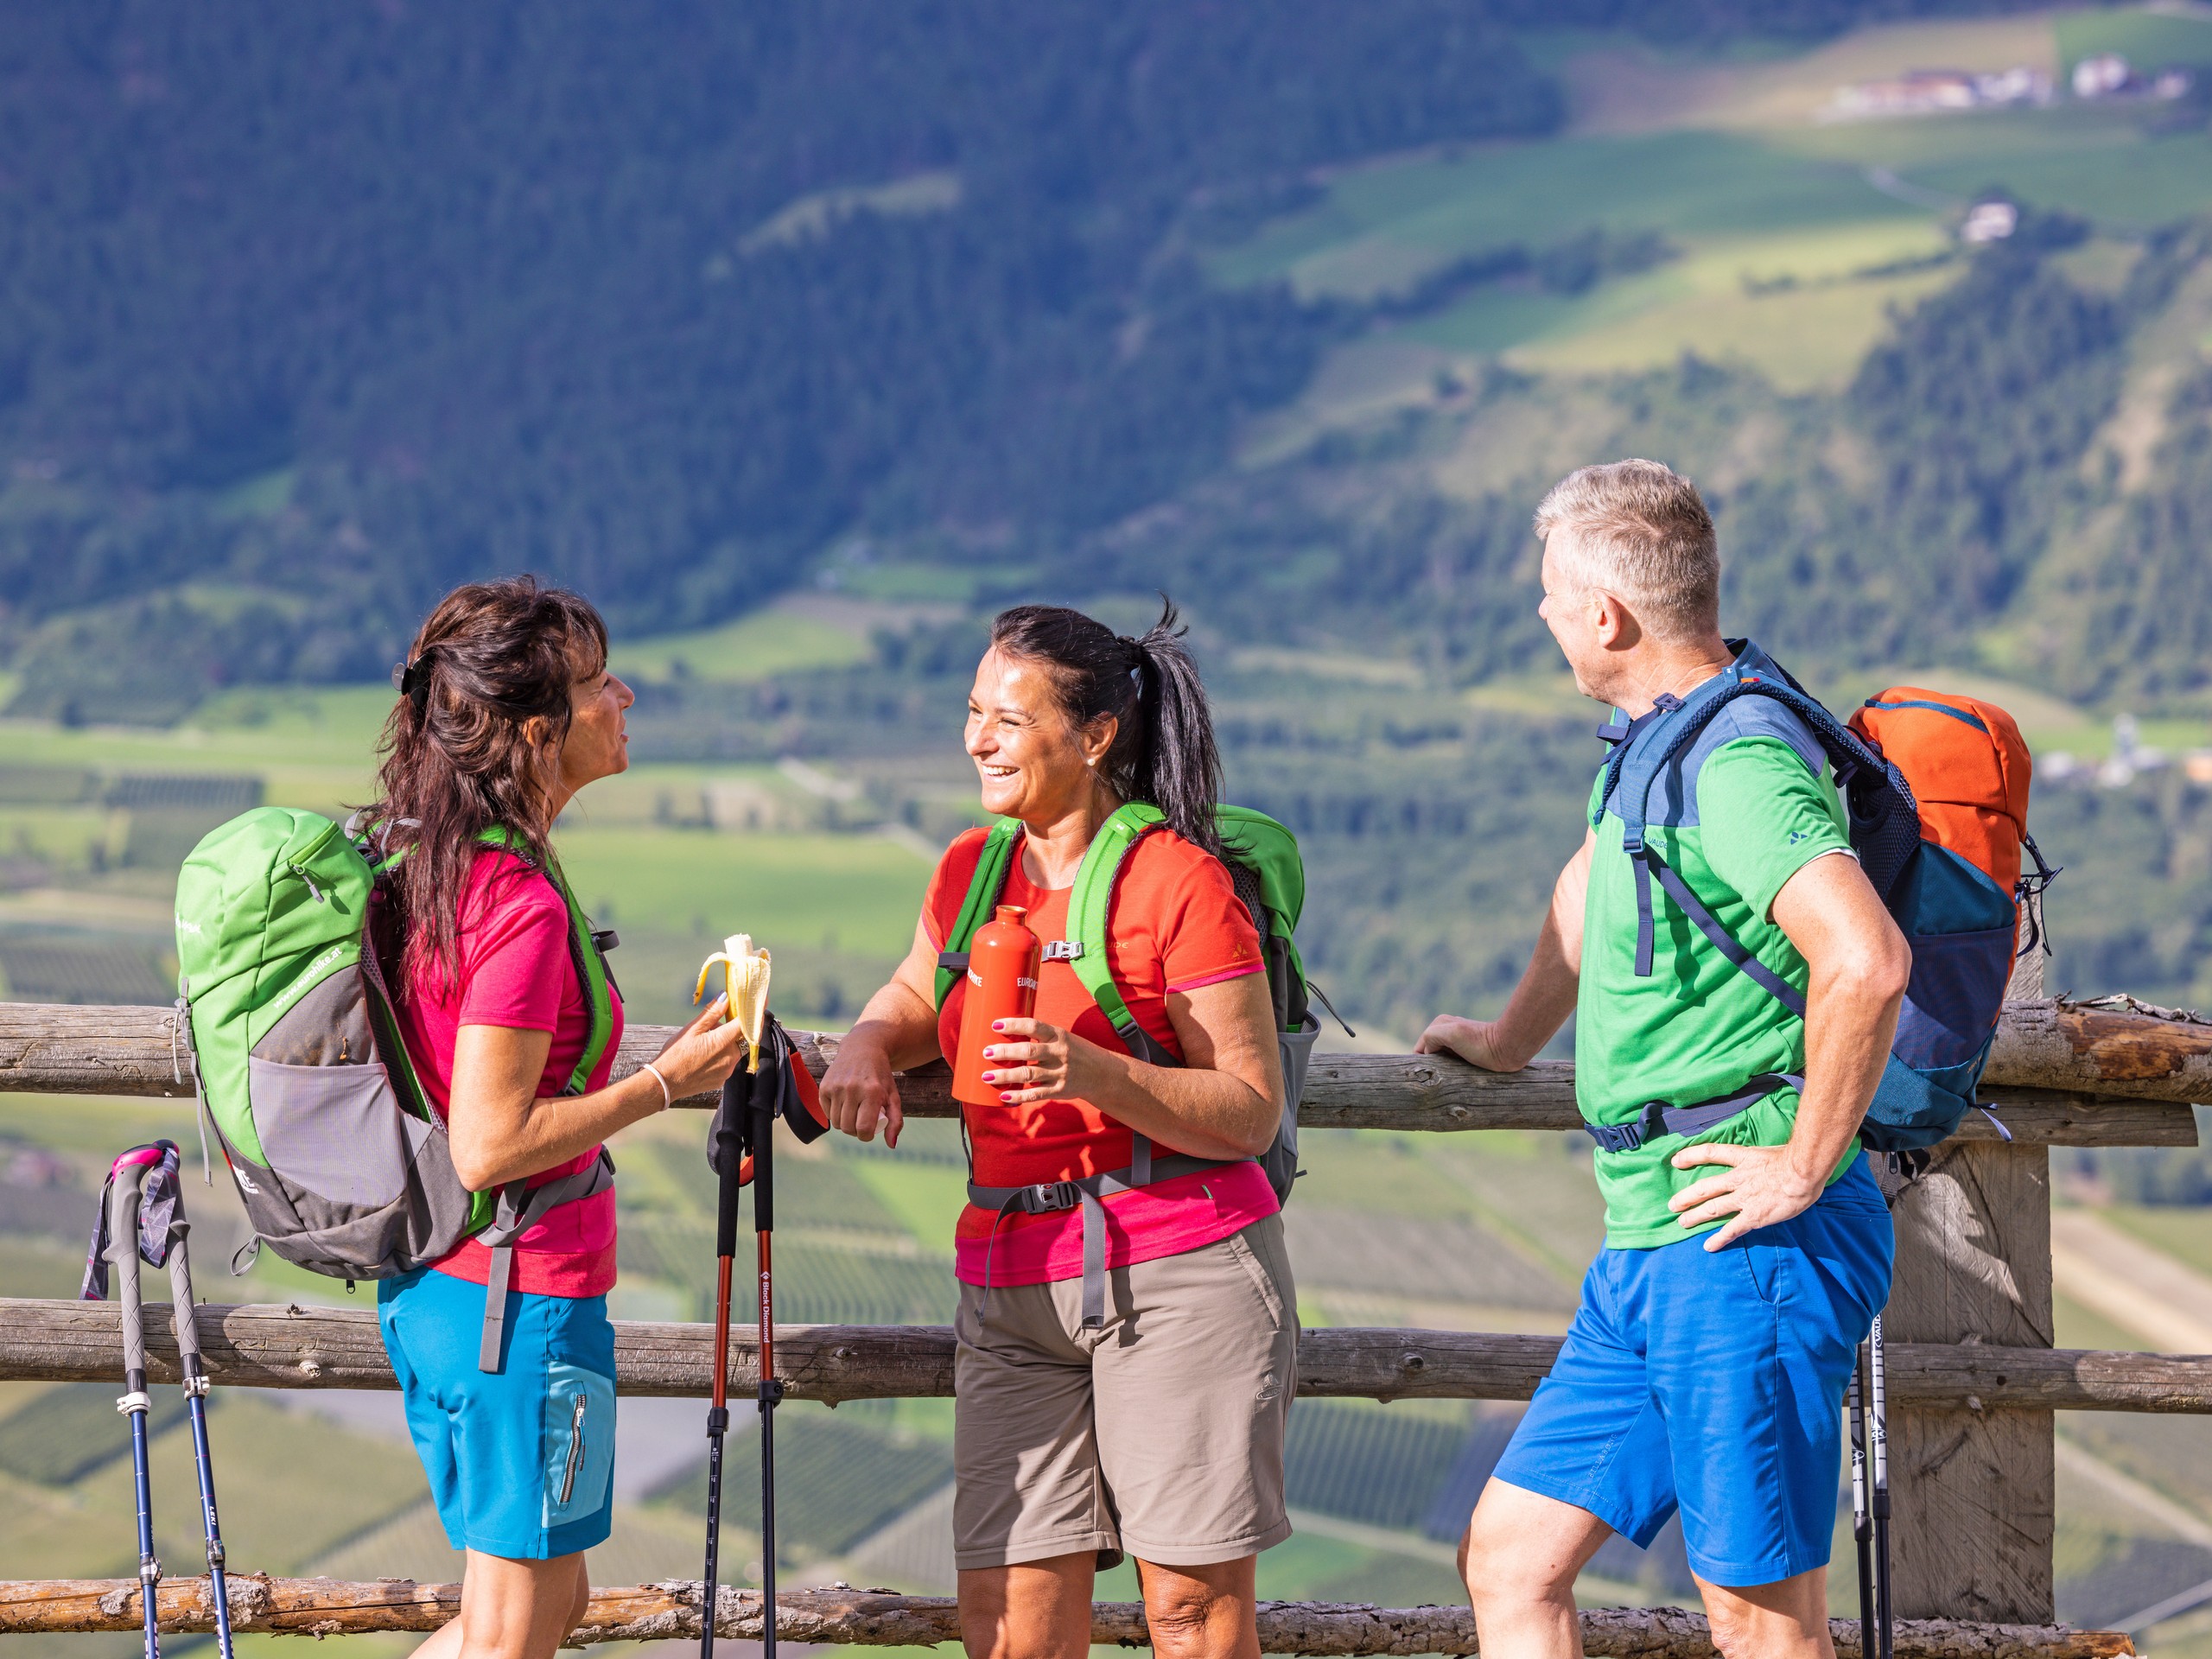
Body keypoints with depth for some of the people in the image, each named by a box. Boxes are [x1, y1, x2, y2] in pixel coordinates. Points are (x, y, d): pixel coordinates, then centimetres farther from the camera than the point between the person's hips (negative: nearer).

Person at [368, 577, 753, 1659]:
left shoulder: (423, 864, 5)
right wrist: (665, 1082, -17)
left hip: (425, 1283, 9)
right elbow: (488, 1146, -24)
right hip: (521, 1296, -9)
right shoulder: (523, 907, -22)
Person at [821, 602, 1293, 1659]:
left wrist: (1094, 1074, -24)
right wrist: (868, 1047, 8)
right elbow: (918, 996, 32)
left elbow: (1251, 1112, -9)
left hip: (1180, 1271, -5)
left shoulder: (1181, 882, -7)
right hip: (1009, 1282, 6)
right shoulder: (970, 871, 11)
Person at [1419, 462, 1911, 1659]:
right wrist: (1507, 1044, 48)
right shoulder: (1651, 734, 15)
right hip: (1649, 1250, 10)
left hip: (1748, 1245, -10)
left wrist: (1806, 1166, -24)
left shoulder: (1740, 763, -17)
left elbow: (1866, 959, -33)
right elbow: (1592, 885, 36)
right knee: (1511, 1557, 9)